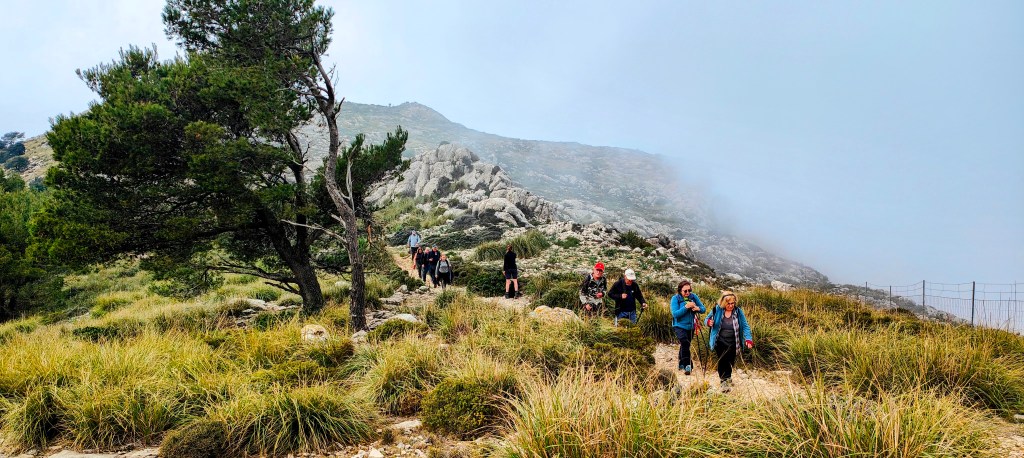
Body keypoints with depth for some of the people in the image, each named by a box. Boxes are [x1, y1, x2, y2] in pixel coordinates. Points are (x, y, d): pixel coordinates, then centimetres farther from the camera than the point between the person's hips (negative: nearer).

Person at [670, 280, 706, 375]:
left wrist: (698, 308, -22)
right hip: (679, 326, -5)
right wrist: (686, 307, -29)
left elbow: (703, 309, 1)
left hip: (690, 326, 5)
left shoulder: (693, 296, -1)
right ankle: (687, 365, -27)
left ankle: (681, 365, 36)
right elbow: (675, 314, -20)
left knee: (685, 345, 17)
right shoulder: (675, 298, -13)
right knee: (685, 342, -28)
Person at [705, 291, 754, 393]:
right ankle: (725, 380, -5)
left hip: (732, 343, 2)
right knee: (723, 360, -17)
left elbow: (745, 327, -5)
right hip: (720, 341, -2)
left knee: (730, 361, 12)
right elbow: (708, 319, 2)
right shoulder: (717, 310, -10)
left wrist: (748, 339, -19)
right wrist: (709, 322, -22)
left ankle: (726, 378, 37)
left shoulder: (738, 311, -8)